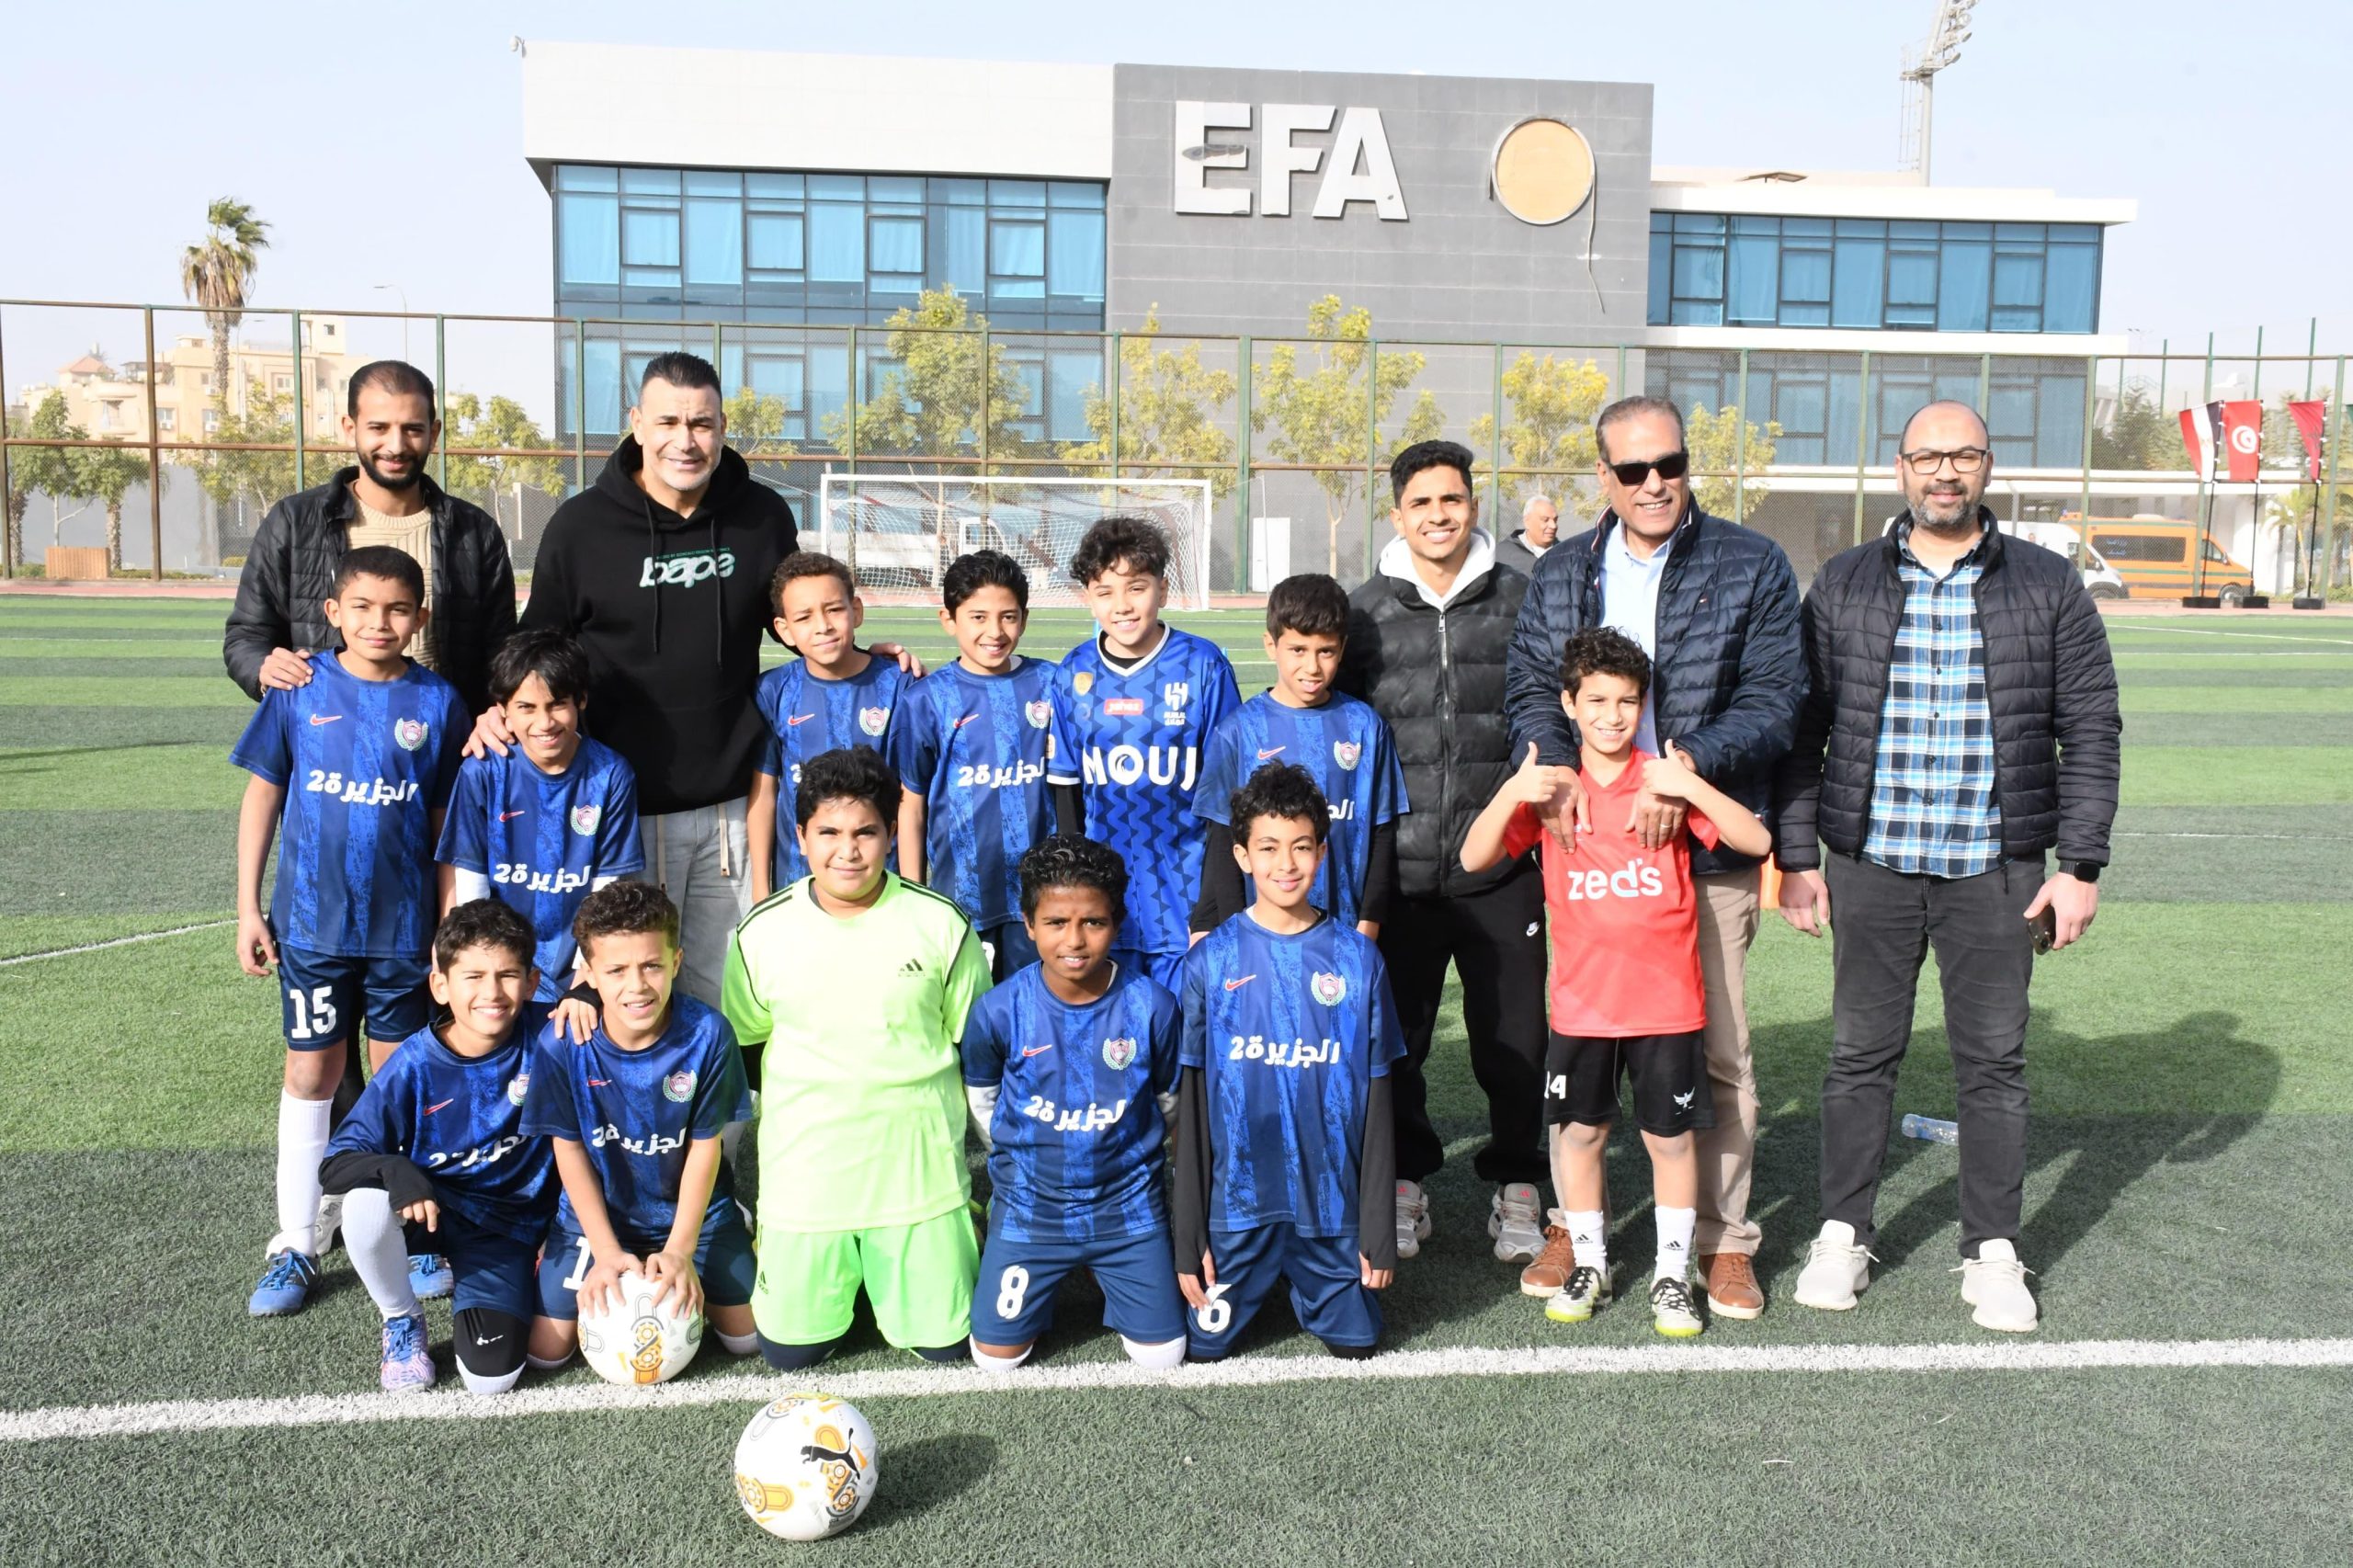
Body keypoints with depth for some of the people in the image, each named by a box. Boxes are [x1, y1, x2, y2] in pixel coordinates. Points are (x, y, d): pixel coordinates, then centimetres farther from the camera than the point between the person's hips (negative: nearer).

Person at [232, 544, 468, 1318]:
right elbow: (262, 795, 3)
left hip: (404, 926, 0)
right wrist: (248, 908, 1)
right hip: (311, 922, 0)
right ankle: (296, 1245, 21)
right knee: (310, 1075, 9)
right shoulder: (299, 690, -3)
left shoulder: (437, 701, -3)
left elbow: (447, 819, 1)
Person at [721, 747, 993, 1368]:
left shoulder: (941, 923, -6)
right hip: (804, 1170, 1)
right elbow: (742, 1045, 10)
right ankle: (828, 1276, 37)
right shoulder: (763, 932, -4)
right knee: (789, 1350, 7)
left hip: (919, 1167, -1)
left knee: (943, 1342, 5)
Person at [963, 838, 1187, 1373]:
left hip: (1127, 1206, 0)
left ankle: (1104, 1271, 34)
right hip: (1029, 1208, 0)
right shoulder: (998, 1011, -18)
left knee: (1161, 1357, 7)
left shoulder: (1152, 1007, -18)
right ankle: (1054, 1277, 35)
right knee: (996, 1359, 7)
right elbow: (981, 1101, 3)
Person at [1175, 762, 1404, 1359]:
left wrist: (1379, 1227, 0)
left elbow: (1376, 1101, 0)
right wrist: (1188, 1235, -4)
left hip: (1333, 1201, 1)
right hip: (1236, 1201, -1)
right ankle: (1254, 1286, 36)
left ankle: (1305, 1287, 38)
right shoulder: (1211, 961, -5)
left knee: (1354, 1345, 10)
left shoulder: (1357, 958, -3)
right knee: (1206, 1346, 6)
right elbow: (1191, 1107, -3)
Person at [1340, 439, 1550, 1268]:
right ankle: (1405, 1182, 26)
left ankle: (1516, 1184, 24)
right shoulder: (1363, 611, 6)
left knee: (1514, 1034, 6)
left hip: (1502, 866, -1)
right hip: (1396, 867, 1)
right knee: (1395, 1034, 9)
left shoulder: (1522, 600, 4)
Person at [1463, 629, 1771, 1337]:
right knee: (1579, 1130, 11)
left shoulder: (1666, 781, -2)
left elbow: (1757, 841, -10)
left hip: (1667, 998, -1)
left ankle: (1673, 1274, 22)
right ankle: (1588, 1263, 28)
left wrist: (1691, 787, -23)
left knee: (1670, 1135, 7)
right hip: (1582, 999, 1)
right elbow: (1474, 858, -7)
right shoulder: (1549, 788, 2)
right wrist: (1513, 792, -21)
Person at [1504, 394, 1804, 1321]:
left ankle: (1726, 1242, 18)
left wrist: (1684, 765, -18)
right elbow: (1529, 688, 7)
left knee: (1719, 1052, 3)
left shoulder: (1753, 567, 3)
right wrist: (1558, 770, -13)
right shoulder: (1558, 575, 12)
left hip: (1709, 849, -2)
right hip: (1587, 842, 3)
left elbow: (1774, 700, -4)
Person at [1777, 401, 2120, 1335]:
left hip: (1996, 870, 0)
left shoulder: (2048, 587, 4)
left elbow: (2089, 732, 4)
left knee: (1994, 1062, 7)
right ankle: (1842, 1235, 20)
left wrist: (2081, 864, -2)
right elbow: (1801, 727, 5)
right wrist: (1795, 854, 0)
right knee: (1861, 1054, 7)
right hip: (1871, 863, 0)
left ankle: (1992, 1252, 20)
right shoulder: (1842, 586, 5)